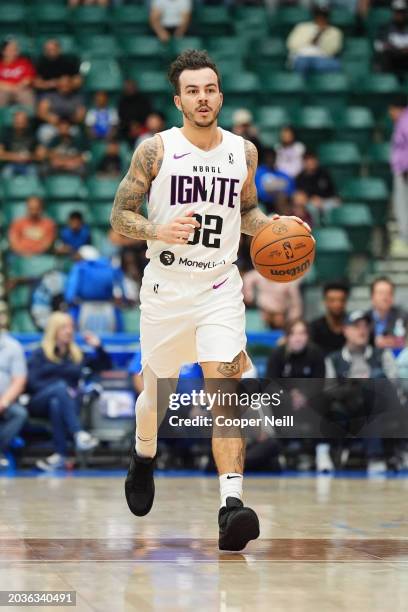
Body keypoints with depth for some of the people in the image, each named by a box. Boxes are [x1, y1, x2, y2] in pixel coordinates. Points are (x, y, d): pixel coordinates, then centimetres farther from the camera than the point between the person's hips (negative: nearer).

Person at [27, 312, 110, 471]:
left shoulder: (77, 355, 22)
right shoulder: (39, 354, 12)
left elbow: (105, 366, 27)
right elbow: (32, 383, -1)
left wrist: (98, 347, 9)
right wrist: (61, 389, -15)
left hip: (63, 402, 2)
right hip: (40, 403, -1)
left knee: (56, 403, -37)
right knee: (61, 385, -35)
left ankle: (60, 455, -50)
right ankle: (78, 434, -52)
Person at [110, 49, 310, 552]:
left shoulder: (243, 152, 3)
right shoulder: (156, 150, -7)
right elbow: (119, 216, -4)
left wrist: (273, 227, -1)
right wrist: (160, 231, -23)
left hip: (220, 289, 1)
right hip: (165, 287, 0)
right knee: (157, 391, 17)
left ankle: (231, 502, -23)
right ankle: (143, 459, 49)